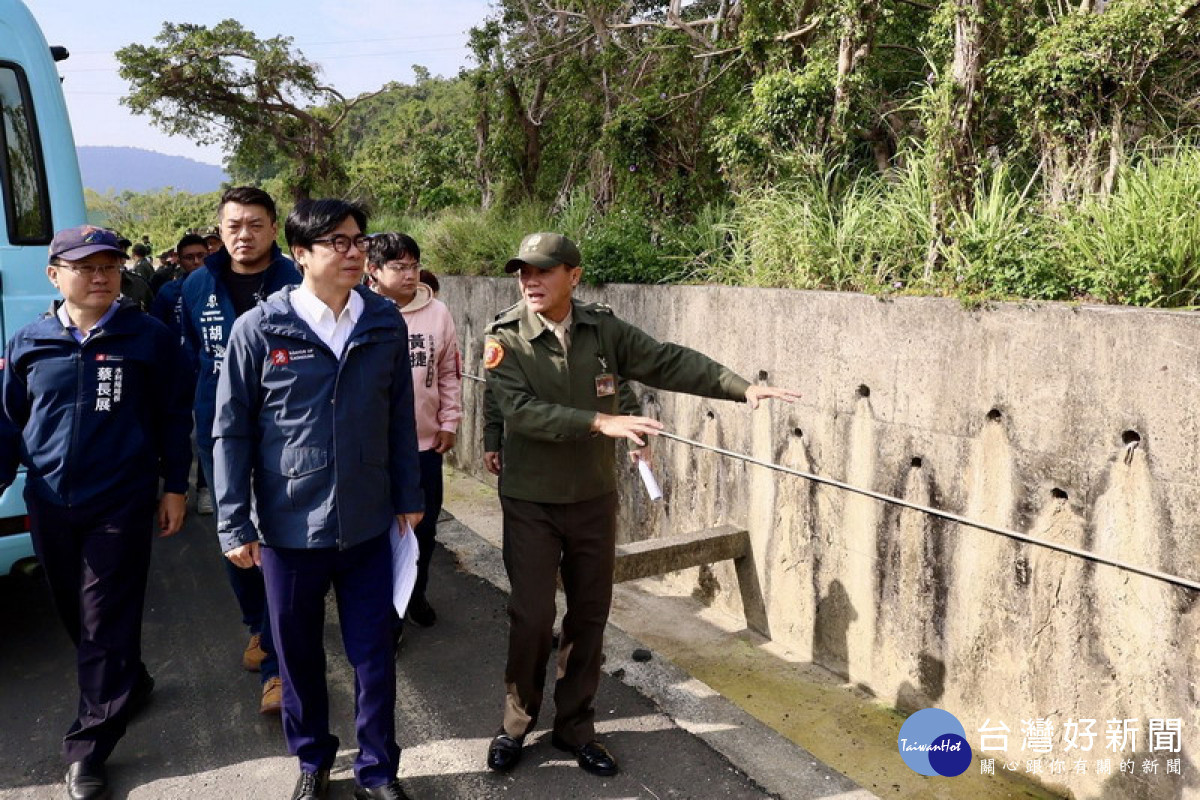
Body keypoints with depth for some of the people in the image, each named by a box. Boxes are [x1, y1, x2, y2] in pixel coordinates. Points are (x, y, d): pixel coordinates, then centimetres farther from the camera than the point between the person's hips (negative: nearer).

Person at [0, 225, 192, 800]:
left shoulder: (149, 337, -5)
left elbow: (173, 417, -1)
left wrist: (174, 487, 0)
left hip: (121, 504, -4)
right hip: (49, 504, 4)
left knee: (106, 622, 0)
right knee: (74, 614, 16)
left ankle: (89, 747, 10)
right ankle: (127, 686, 41)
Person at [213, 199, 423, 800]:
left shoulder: (386, 323, -1)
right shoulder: (259, 330, -8)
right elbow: (232, 430, -4)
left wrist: (408, 496, 8)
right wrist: (234, 524, -4)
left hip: (369, 523, 1)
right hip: (290, 525, -1)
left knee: (374, 653, 10)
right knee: (299, 653, 16)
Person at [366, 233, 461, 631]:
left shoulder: (437, 313, -1)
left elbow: (450, 373, 6)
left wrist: (449, 422, 4)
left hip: (425, 442, 3)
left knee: (424, 525, 16)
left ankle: (415, 593, 39)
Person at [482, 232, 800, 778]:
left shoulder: (604, 329, -3)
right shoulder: (503, 339, -12)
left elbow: (671, 363, -4)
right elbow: (520, 411, -25)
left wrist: (742, 387, -12)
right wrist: (600, 421, -34)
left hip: (594, 498, 3)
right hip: (530, 503, -3)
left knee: (590, 615, 11)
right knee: (532, 617, 1)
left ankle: (574, 726, 29)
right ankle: (516, 725, 25)